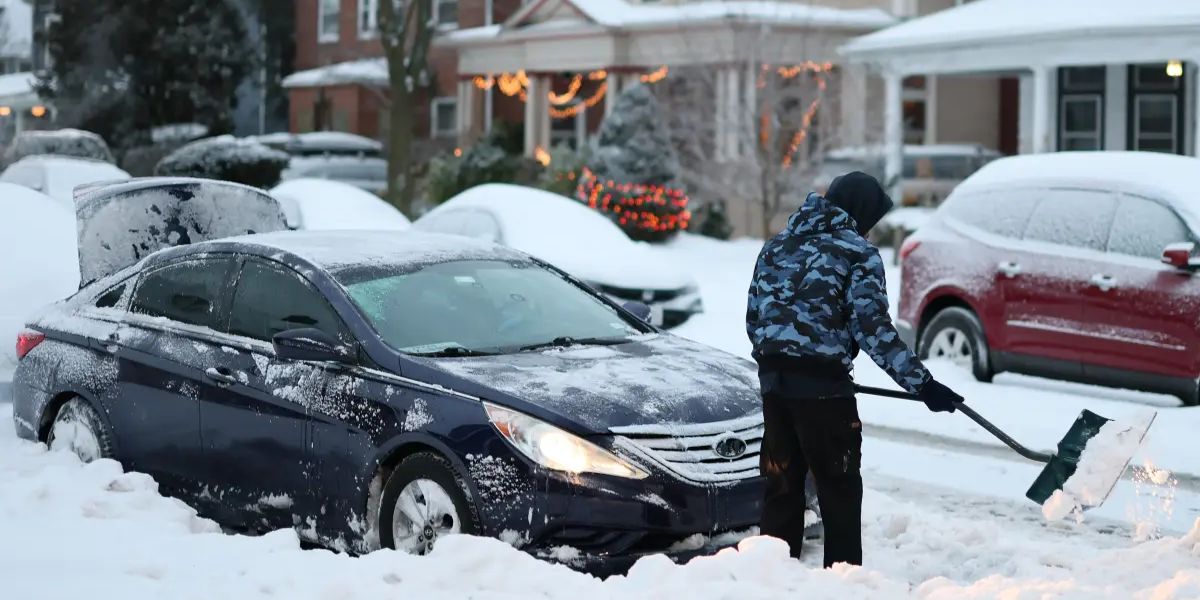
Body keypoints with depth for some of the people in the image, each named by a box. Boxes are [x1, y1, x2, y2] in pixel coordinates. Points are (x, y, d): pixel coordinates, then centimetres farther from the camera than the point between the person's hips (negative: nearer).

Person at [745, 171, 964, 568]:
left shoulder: (778, 244, 15)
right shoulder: (857, 252, -3)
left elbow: (755, 316, 16)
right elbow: (871, 327, -12)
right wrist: (921, 383, -11)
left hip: (774, 381, 6)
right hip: (824, 386, -6)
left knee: (782, 483, 14)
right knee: (839, 489, 3)